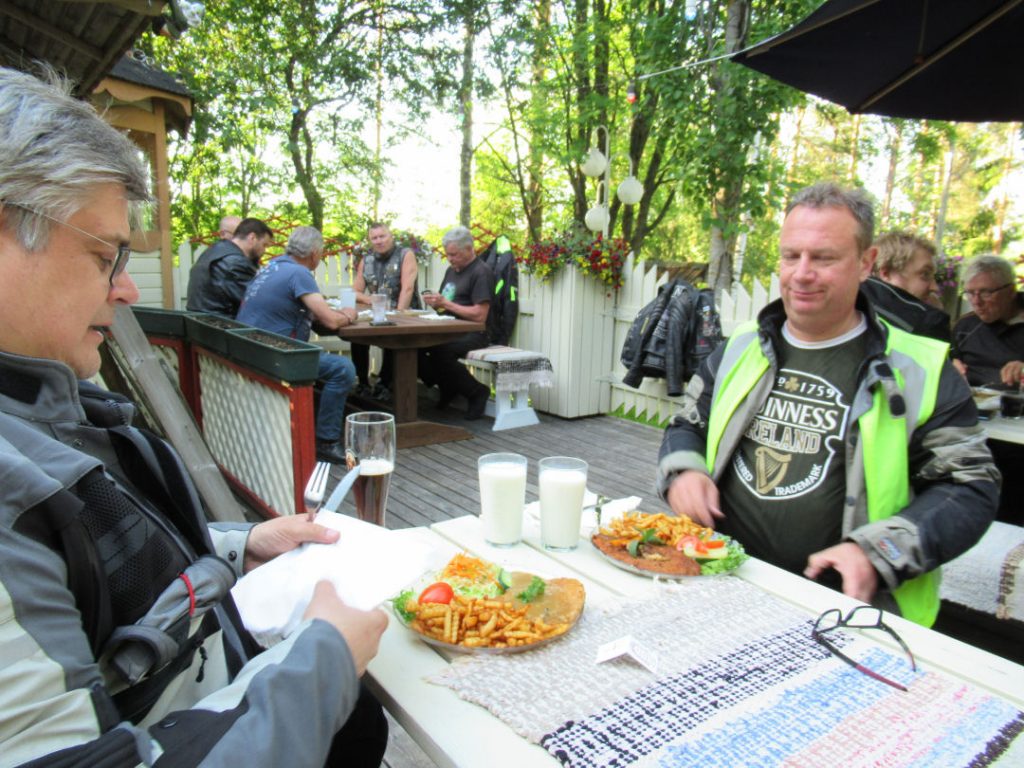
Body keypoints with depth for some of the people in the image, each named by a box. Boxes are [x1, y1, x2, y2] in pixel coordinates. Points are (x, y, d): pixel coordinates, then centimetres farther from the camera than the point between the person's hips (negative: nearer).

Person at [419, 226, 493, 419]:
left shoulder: (481, 272, -8)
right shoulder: (451, 270, 20)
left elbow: (479, 316, -17)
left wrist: (446, 303, -15)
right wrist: (435, 302, 1)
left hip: (473, 334, -8)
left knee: (439, 351, -34)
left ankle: (476, 392, -11)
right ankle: (447, 387, 3)